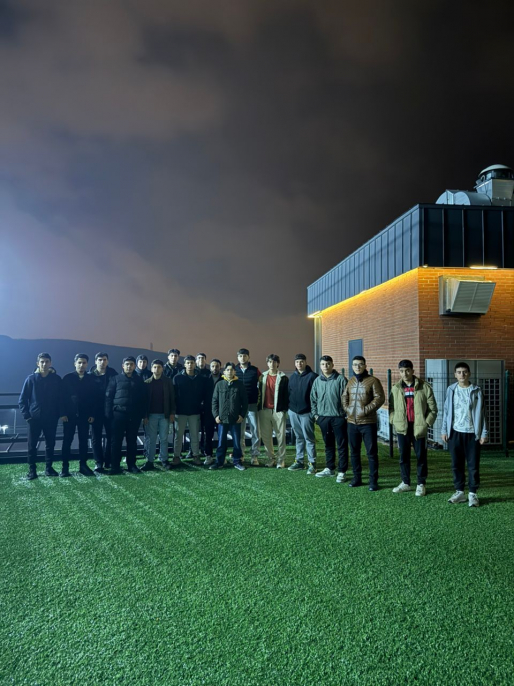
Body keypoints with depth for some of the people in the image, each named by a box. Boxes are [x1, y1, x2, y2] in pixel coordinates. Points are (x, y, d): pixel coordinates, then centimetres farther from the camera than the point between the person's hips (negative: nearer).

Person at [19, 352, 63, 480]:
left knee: (50, 443, 7)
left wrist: (58, 414, -3)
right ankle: (32, 469, 14)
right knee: (32, 444, 4)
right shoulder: (31, 378, -2)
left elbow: (61, 398, 5)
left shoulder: (57, 379, 0)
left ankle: (49, 468, 18)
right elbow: (22, 399, 1)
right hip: (34, 418, -1)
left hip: (51, 418, 1)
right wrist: (26, 415, -7)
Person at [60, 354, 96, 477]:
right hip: (70, 414, -1)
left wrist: (92, 414, -1)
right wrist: (63, 413, -9)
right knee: (67, 440, 2)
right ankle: (65, 467, 8)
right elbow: (63, 396, -3)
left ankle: (83, 465, 13)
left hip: (84, 415, 2)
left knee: (83, 441, 5)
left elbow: (94, 397, 5)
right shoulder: (67, 378, 1)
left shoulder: (90, 379, 5)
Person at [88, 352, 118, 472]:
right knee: (96, 437, 3)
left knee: (111, 436, 4)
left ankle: (108, 462, 15)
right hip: (96, 411, 0)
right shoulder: (90, 375, 0)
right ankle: (98, 462, 10)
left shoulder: (112, 373, 2)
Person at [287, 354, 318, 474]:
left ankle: (312, 463, 5)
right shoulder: (292, 376, 11)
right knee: (299, 437, 14)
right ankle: (299, 461, 21)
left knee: (309, 438, -1)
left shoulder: (312, 376, -8)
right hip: (293, 412, 6)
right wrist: (288, 407, 9)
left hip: (306, 412, -6)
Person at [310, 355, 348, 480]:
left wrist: (346, 414, -10)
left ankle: (342, 471, 9)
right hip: (323, 417, 5)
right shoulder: (317, 381, 8)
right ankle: (329, 468, 27)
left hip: (338, 417, -4)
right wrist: (315, 414, 8)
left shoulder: (340, 379, -7)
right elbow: (313, 399, 14)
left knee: (342, 445, 1)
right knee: (328, 445, 15)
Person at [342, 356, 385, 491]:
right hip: (352, 422, 5)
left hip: (368, 423, -5)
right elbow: (345, 397, 19)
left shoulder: (373, 381, -6)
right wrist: (347, 409, 2)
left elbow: (380, 398, -11)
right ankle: (357, 477, 26)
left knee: (372, 452, 0)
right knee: (354, 451, 13)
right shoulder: (350, 381, 11)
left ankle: (373, 480, 9)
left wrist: (366, 410, -16)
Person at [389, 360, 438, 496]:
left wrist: (426, 423, -8)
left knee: (421, 456, 6)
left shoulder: (424, 387, -5)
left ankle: (421, 484, 18)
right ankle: (405, 483, 22)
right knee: (403, 456, 9)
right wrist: (394, 422, -1)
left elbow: (432, 409, -2)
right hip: (402, 428, 3)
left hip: (419, 428, -3)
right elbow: (391, 407, 11)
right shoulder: (395, 389, 4)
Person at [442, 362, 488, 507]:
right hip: (455, 432, 2)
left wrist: (483, 433, -3)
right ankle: (459, 492, 19)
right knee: (456, 464, 8)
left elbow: (481, 413, 0)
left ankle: (472, 494, 13)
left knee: (473, 465, 3)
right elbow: (446, 411, 6)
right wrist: (444, 430, 3)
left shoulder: (476, 391, -1)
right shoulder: (451, 390, 3)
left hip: (472, 433, -2)